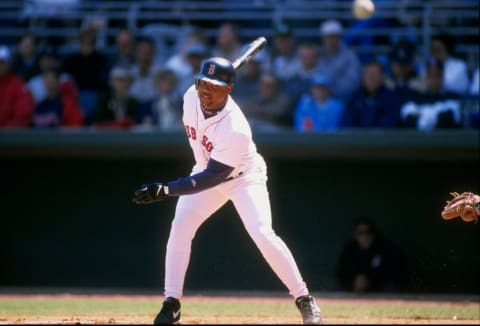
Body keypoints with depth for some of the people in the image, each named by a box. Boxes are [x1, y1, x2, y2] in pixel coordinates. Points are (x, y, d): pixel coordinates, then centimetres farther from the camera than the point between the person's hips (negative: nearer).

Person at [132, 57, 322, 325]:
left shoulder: (236, 130, -37)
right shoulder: (191, 97, -19)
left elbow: (211, 178, -36)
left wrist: (166, 190, -41)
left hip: (243, 177, -6)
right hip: (205, 171, 6)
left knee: (263, 234, -22)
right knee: (180, 228, -10)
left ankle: (304, 299, -8)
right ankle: (172, 304, -2)